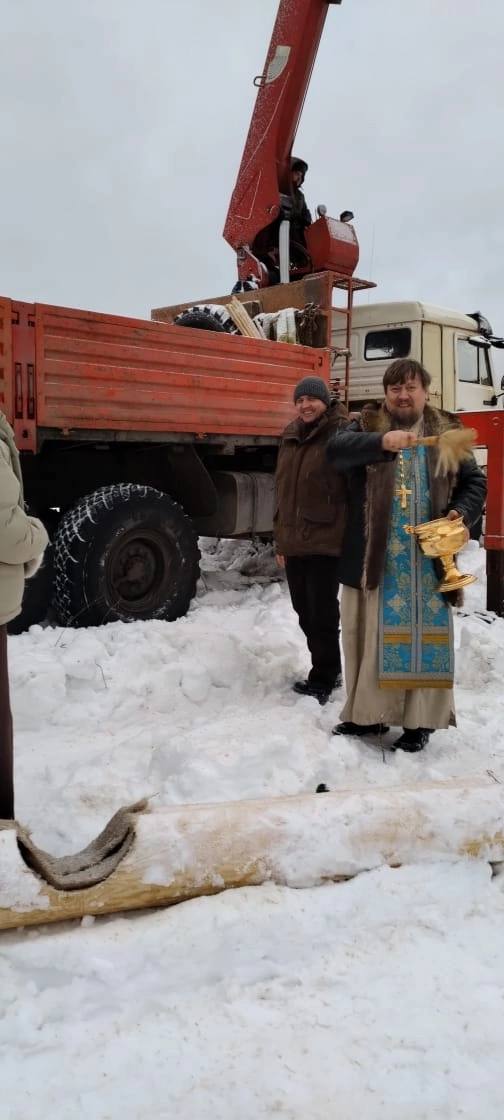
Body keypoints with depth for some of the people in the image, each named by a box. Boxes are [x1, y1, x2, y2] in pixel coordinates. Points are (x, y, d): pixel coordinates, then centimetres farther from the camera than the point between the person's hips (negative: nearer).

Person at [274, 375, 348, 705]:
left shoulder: (342, 434, -8)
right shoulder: (291, 436, 14)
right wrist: (281, 538, 18)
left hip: (325, 541, -7)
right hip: (294, 541, 7)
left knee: (322, 613, -1)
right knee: (304, 611, 14)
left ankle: (323, 680, 12)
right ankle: (329, 671, 29)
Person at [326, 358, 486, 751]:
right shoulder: (367, 426, 5)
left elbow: (474, 481, 14)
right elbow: (335, 449, -15)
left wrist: (462, 515, -7)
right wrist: (380, 442, -32)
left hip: (427, 555, 0)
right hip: (373, 555, 0)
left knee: (424, 635, 2)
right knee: (370, 633, 7)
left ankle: (420, 721, 12)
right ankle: (367, 713, 20)